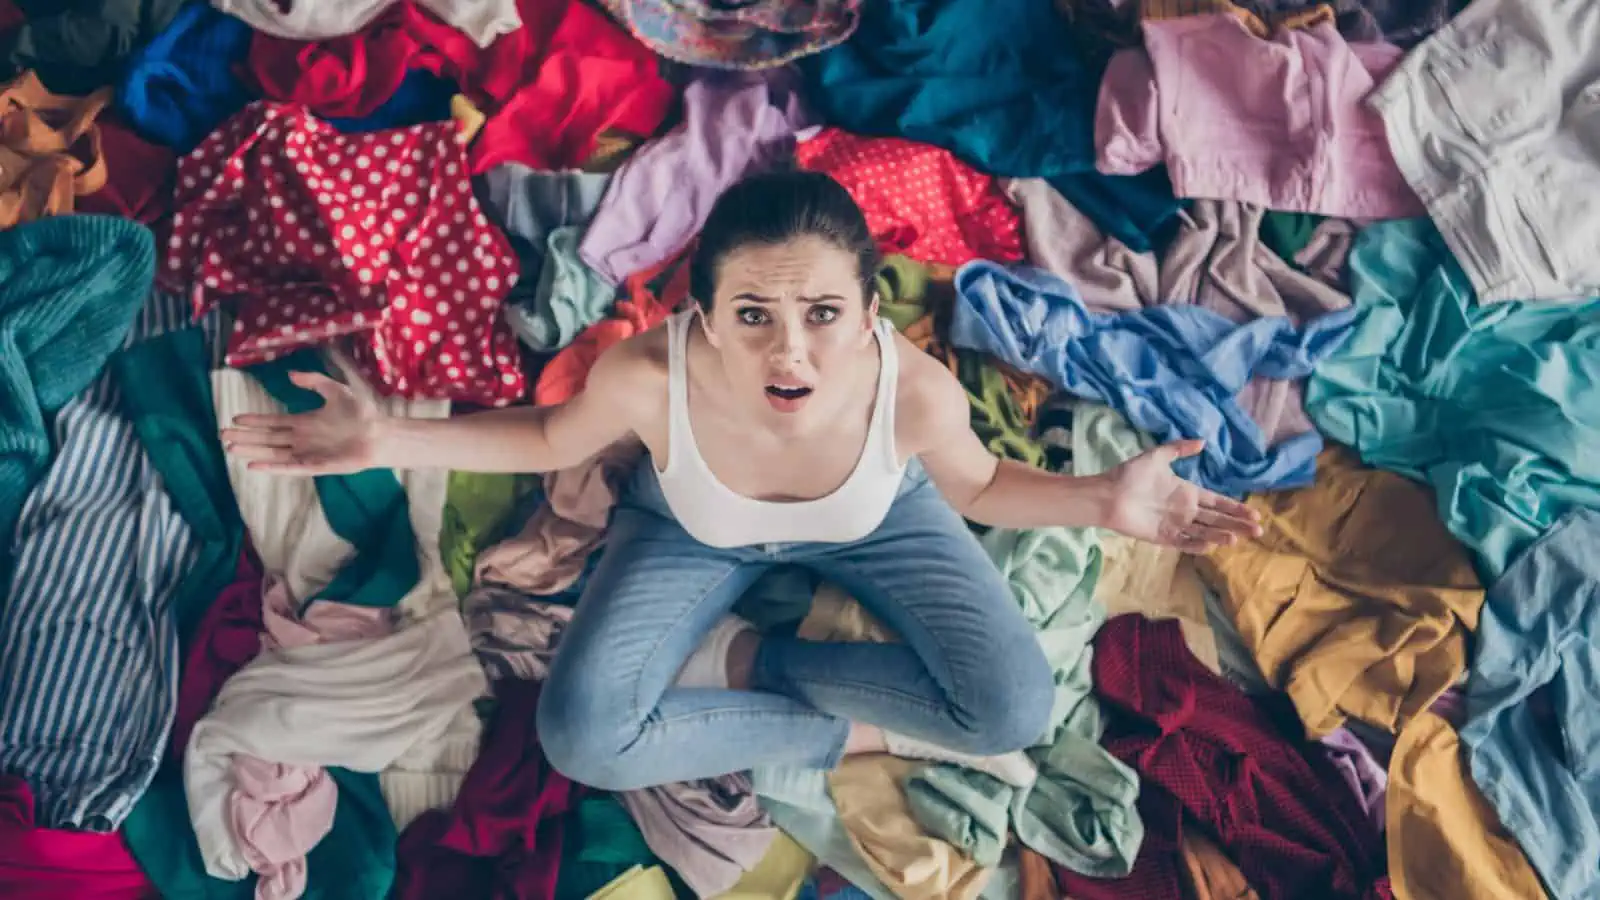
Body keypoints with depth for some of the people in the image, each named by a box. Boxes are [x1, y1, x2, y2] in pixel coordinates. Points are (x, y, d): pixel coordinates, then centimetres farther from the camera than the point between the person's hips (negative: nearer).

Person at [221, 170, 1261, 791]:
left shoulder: (917, 389, -38)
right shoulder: (648, 373, -38)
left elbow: (974, 487, -13)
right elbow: (553, 439, -13)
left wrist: (1100, 499, -28)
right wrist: (387, 441, -23)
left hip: (874, 519, 0)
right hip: (693, 528, 0)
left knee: (1013, 711, -17)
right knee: (583, 735, -19)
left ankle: (744, 660, -1)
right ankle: (867, 734, -5)